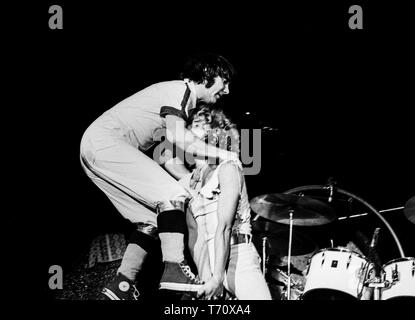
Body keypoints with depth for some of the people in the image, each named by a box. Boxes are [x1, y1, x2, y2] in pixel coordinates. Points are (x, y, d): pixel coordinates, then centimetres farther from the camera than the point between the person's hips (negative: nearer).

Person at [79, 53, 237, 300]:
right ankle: (174, 269, -25)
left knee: (152, 220, 7)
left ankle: (122, 286, 6)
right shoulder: (180, 89, -8)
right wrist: (220, 154, -14)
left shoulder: (188, 103, 22)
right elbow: (178, 137, -22)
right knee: (172, 195, -19)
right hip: (105, 141, -10)